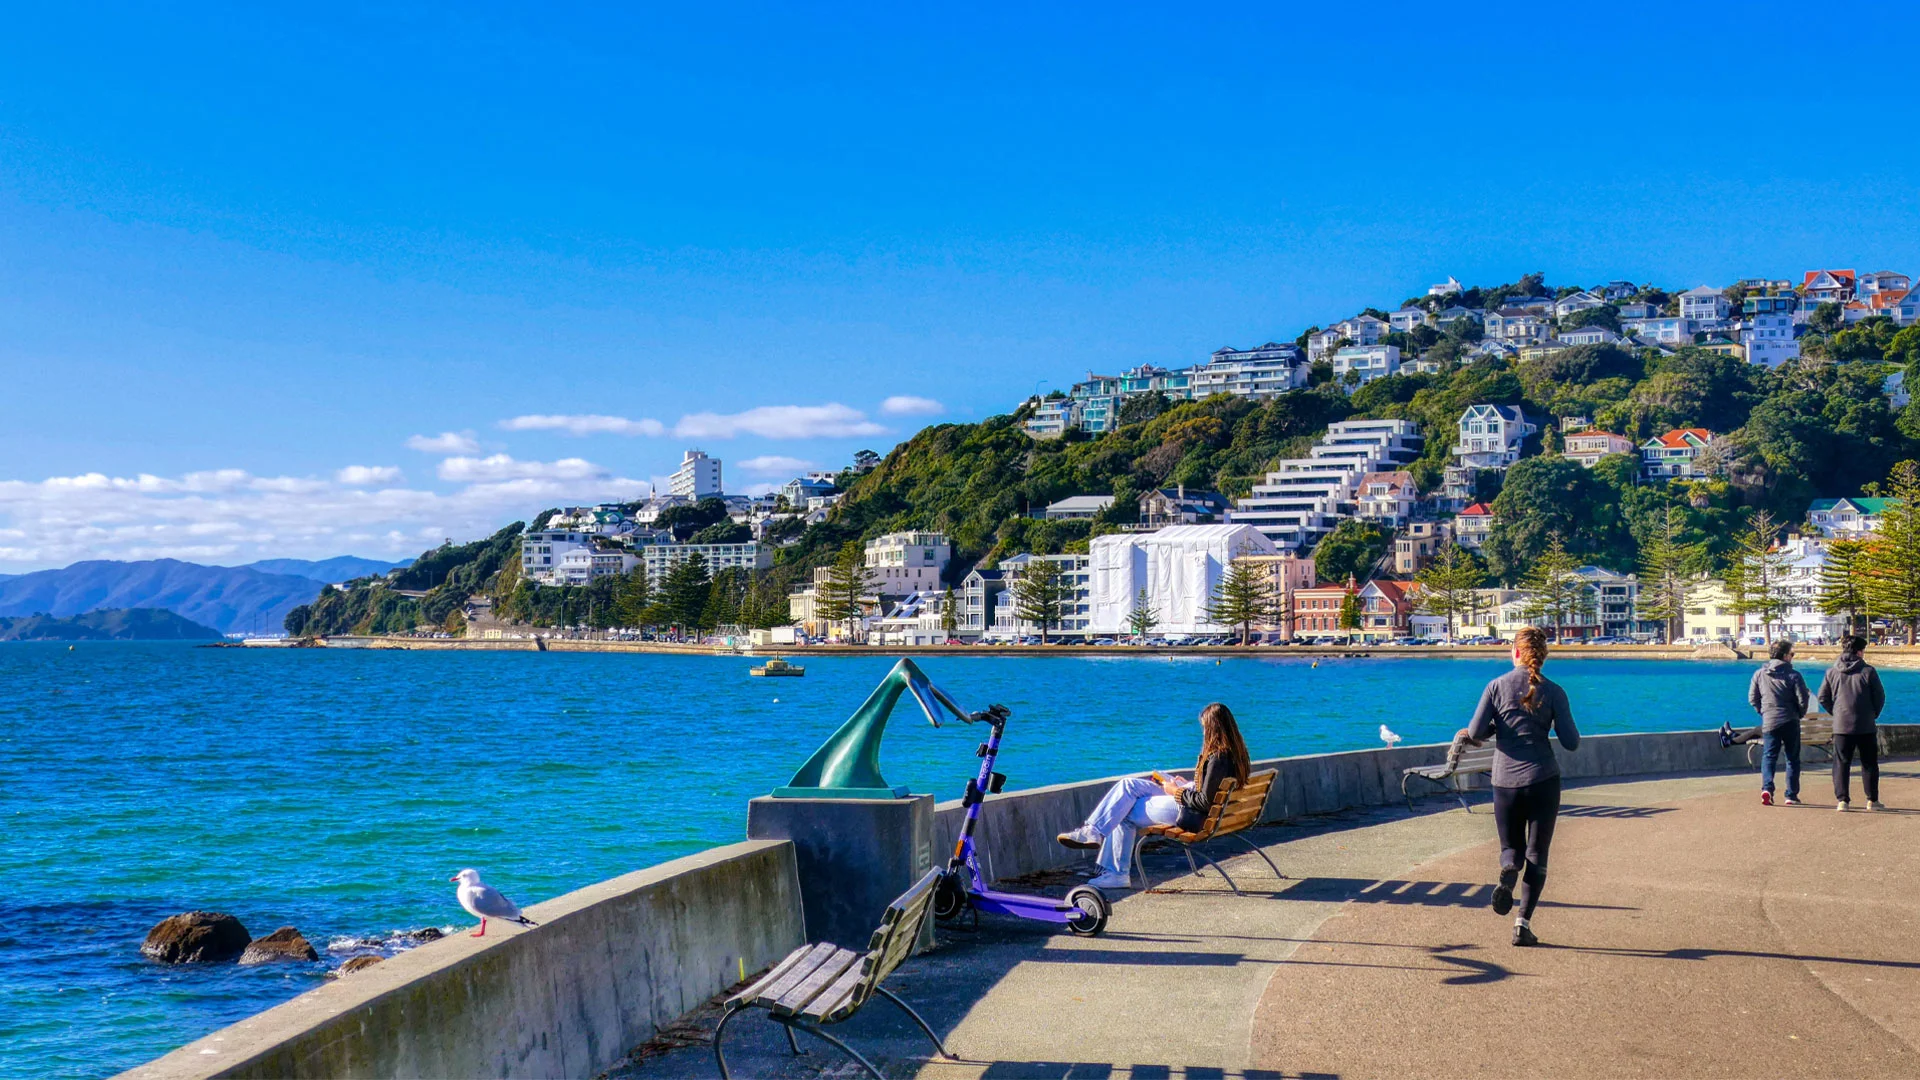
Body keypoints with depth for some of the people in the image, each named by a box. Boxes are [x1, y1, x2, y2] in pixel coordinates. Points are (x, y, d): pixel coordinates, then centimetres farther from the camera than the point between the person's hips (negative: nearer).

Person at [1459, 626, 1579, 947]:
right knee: (1537, 854, 8)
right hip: (1543, 779, -1)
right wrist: (1571, 731, 19)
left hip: (1505, 780, 1)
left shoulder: (1497, 686, -1)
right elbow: (1571, 742, -3)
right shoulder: (1553, 691, -1)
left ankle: (1508, 874, -17)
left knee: (1512, 846, 18)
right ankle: (1524, 921, -2)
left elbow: (1475, 733, -6)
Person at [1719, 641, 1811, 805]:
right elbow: (1803, 699, -6)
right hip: (1790, 722, -2)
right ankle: (1791, 795, 10)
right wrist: (1799, 715, 12)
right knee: (1793, 759, 10)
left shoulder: (1759, 674, 2)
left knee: (1768, 757, 5)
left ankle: (1767, 788, -17)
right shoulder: (1793, 675, -7)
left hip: (1769, 722, 2)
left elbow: (1752, 698, 5)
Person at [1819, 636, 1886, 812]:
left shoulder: (1832, 672, 2)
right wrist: (1873, 714, 14)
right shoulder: (1868, 671, -5)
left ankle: (1842, 800, -2)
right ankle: (1872, 800, 14)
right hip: (1866, 726, -1)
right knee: (1869, 763, 11)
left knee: (1841, 763, 5)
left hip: (1841, 725, 1)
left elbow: (1823, 698, 4)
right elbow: (1880, 697, -1)